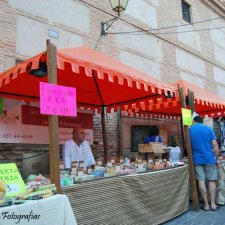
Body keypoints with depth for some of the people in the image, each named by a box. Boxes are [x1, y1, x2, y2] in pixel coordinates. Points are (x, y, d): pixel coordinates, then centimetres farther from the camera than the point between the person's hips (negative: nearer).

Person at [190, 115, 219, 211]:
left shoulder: (189, 130, 4)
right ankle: (213, 203, 7)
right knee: (212, 180, 7)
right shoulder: (208, 129, 1)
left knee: (201, 180, 2)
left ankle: (206, 204, 5)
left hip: (197, 159, 1)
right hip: (209, 158, 0)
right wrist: (217, 158, 3)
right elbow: (215, 145, -4)